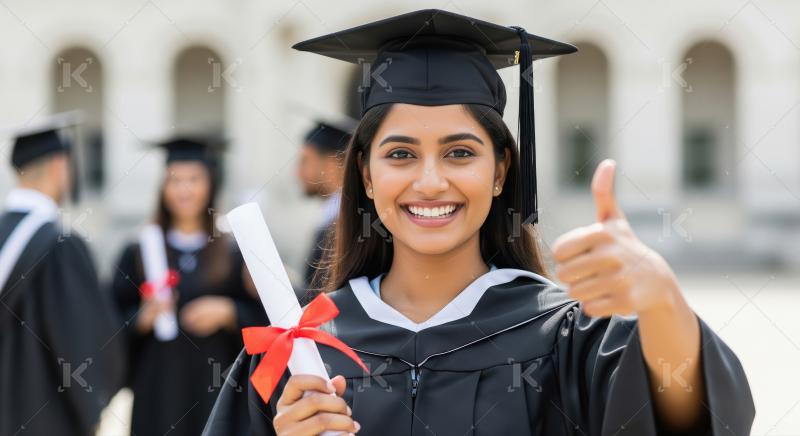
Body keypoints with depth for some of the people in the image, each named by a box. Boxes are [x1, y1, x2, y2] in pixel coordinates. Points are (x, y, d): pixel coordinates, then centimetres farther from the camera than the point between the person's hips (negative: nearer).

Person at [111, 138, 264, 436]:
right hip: (156, 394, 0)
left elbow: (260, 319, 5)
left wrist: (227, 311, -11)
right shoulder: (137, 255, 6)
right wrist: (144, 318, -15)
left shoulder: (233, 257, 7)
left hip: (215, 392, 0)